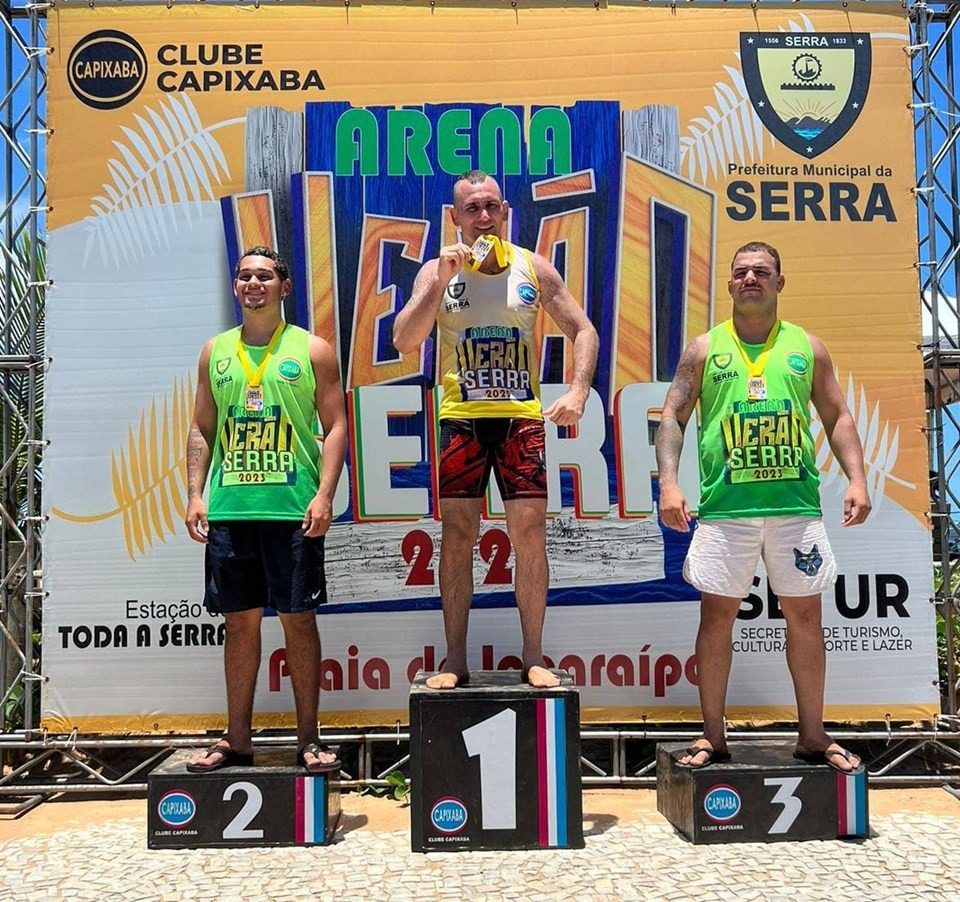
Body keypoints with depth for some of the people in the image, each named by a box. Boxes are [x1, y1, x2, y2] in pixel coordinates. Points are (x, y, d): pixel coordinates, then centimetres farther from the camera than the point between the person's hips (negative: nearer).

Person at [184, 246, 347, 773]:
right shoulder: (215, 352, 14)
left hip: (293, 509, -3)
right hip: (229, 509, 3)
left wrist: (324, 495, -11)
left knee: (298, 618, 1)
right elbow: (201, 429, 16)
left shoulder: (312, 350, 5)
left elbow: (335, 426, 0)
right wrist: (195, 494, 4)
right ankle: (236, 741, 19)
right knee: (240, 621, 9)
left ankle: (308, 741, 12)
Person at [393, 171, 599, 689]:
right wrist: (441, 280, -15)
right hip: (461, 418, 0)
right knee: (457, 535, 1)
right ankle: (455, 662, 11)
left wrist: (578, 390, -9)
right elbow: (405, 342, -7)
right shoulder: (436, 271, 4)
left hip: (521, 417, 0)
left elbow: (582, 330, 7)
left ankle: (534, 659, 9)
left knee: (529, 533, -2)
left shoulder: (533, 268, 6)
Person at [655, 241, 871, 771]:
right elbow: (672, 418, 4)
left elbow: (837, 417, 13)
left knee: (805, 615, 7)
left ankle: (812, 735, 22)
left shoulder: (806, 347, 12)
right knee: (717, 614, 2)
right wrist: (668, 483, -9)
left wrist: (856, 478, -1)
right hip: (725, 505, -1)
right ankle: (713, 735, 15)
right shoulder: (704, 349, 8)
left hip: (797, 504, 1)